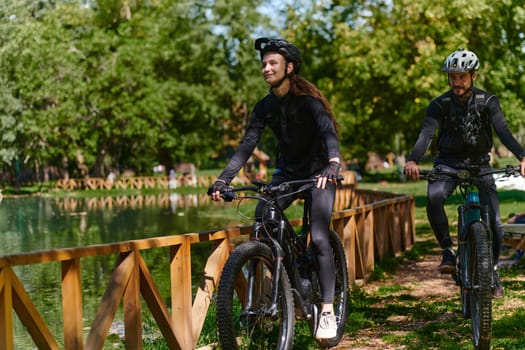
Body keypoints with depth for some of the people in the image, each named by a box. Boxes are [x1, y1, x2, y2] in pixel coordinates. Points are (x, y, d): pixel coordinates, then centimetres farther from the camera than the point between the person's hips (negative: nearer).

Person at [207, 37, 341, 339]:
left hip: (319, 172, -5)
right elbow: (247, 145, -12)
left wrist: (333, 164, -54)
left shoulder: (307, 99, -19)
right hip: (287, 172, 5)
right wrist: (223, 179, -25)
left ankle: (328, 312, -11)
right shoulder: (265, 107, -4)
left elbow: (329, 132, -34)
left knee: (319, 237, -17)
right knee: (261, 219, -15)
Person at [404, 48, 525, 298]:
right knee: (434, 197, -33)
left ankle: (492, 267, 16)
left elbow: (503, 131, -22)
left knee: (494, 222, -10)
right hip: (448, 163, -1)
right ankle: (447, 250, -15)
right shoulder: (440, 105, -10)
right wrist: (412, 161, -44)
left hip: (479, 164, 1)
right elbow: (426, 134, -24)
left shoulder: (487, 101, -8)